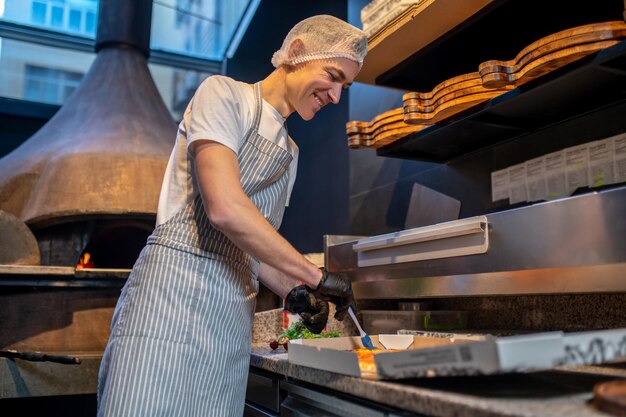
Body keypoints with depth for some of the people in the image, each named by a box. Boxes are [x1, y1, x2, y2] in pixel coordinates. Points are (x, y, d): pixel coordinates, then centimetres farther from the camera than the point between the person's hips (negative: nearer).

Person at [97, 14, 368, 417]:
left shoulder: (289, 150, 19)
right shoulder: (223, 94, -4)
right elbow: (224, 209, -19)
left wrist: (293, 291, 2)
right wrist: (315, 276, -13)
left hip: (233, 315, 7)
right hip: (173, 290, -7)